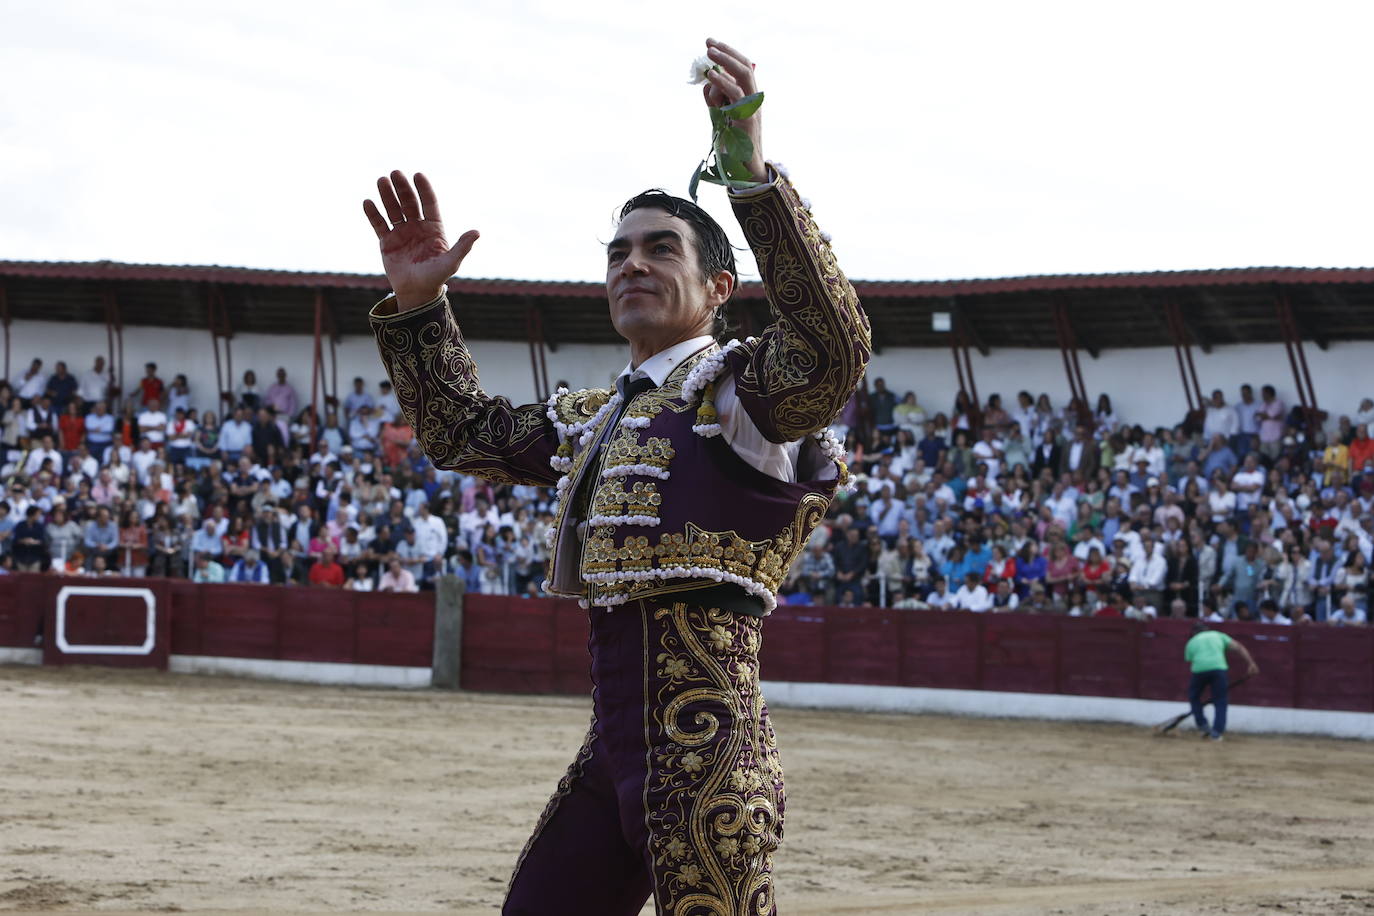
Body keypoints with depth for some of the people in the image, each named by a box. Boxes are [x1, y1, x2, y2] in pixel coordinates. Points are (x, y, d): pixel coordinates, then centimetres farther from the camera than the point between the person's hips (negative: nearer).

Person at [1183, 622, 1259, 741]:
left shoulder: (1191, 642, 27)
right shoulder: (1218, 635, 29)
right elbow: (1239, 648, 18)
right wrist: (1250, 664, 13)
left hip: (1199, 669, 0)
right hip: (1218, 667, 0)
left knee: (1194, 696, 23)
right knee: (1220, 702, 11)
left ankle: (1202, 726, 16)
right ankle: (1217, 732, 1)